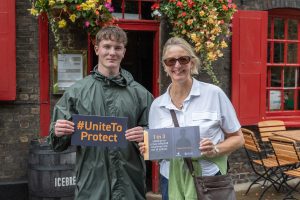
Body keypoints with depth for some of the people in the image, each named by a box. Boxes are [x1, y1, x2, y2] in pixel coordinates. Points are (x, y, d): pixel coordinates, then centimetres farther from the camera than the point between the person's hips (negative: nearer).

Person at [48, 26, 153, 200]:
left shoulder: (140, 93, 4)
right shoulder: (76, 91, 4)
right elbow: (59, 144, 7)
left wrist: (144, 137, -13)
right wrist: (58, 133, -15)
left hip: (130, 185, 1)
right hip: (90, 186, 0)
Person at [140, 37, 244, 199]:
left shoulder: (214, 93, -7)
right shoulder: (156, 105, 2)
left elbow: (237, 138, 0)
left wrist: (215, 149, -18)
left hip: (210, 179, -2)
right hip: (172, 182, 3)